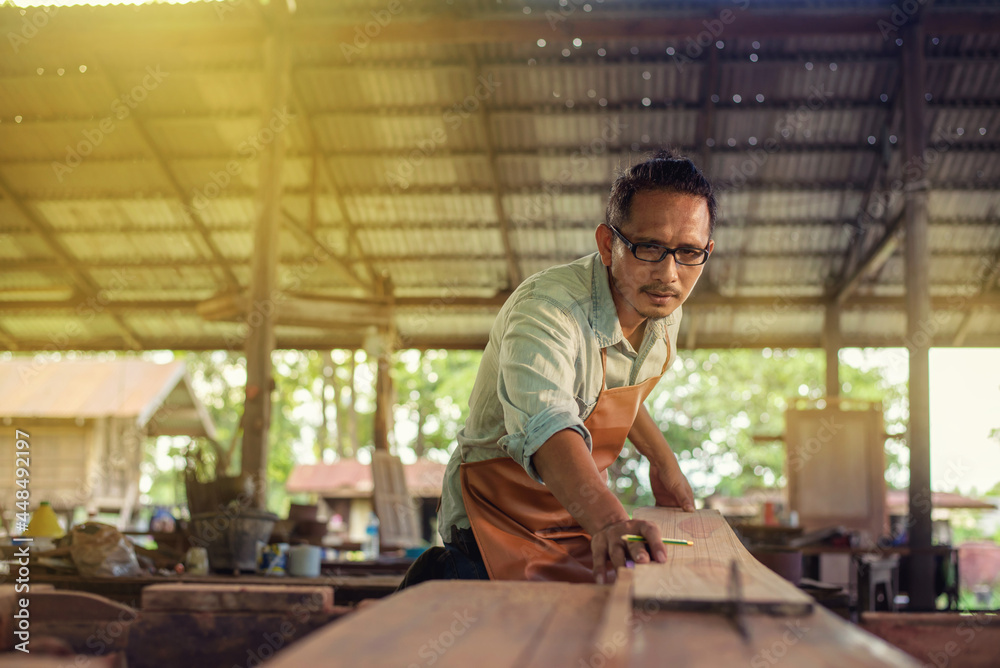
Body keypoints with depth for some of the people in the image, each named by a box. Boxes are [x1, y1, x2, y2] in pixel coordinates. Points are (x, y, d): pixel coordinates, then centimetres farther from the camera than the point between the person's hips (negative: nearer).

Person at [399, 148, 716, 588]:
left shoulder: (663, 308, -4)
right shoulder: (547, 309, -32)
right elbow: (546, 425, -51)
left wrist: (662, 459, 18)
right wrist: (608, 520, -67)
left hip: (583, 511, 7)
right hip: (504, 515, -7)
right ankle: (448, 576, 2)